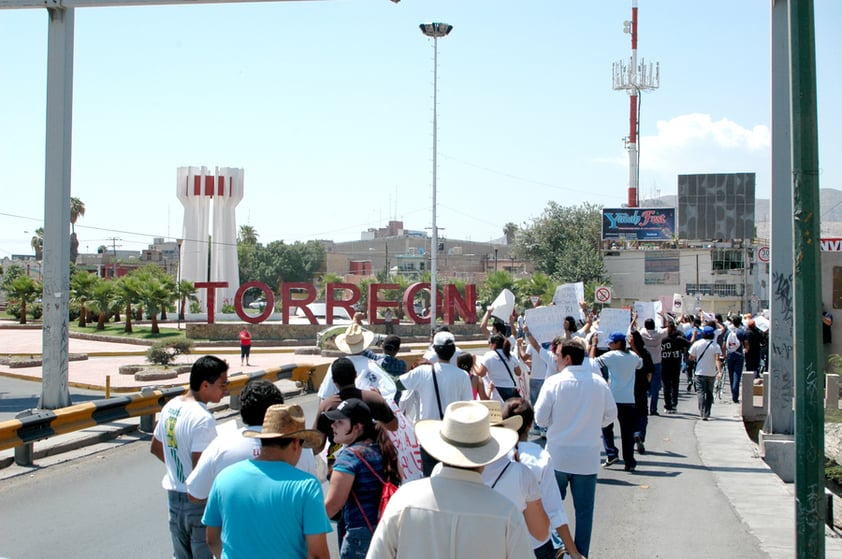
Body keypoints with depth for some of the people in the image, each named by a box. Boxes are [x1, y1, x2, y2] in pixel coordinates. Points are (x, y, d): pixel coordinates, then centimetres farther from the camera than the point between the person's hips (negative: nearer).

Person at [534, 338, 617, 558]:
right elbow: (611, 415, 6)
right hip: (587, 458, 1)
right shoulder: (599, 382, -5)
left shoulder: (554, 382, -12)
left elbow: (540, 418, -9)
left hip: (558, 457, -1)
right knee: (584, 511, 10)